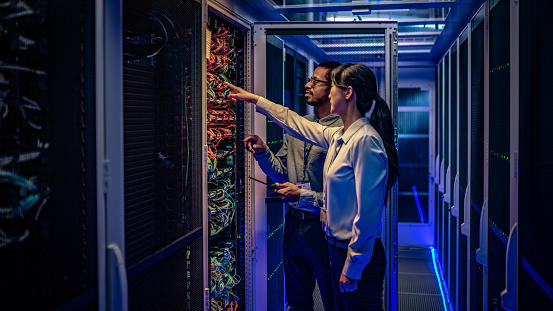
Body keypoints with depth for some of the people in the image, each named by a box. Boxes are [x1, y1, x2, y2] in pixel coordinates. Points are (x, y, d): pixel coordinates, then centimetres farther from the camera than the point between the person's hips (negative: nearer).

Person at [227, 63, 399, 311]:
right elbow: (297, 124, 24)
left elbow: (367, 213, -22)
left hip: (359, 256, -9)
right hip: (338, 247, 9)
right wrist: (254, 99, 31)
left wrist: (352, 268, -18)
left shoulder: (365, 141, -21)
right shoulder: (338, 137, 7)